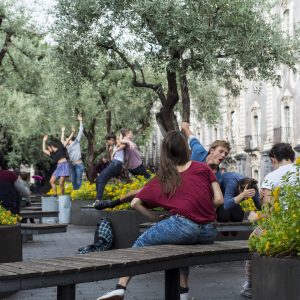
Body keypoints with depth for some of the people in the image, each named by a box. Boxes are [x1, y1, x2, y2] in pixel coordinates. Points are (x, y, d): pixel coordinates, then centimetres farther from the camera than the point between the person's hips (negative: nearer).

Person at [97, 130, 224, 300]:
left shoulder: (162, 180, 14)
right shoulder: (204, 168, 14)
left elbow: (135, 203, 14)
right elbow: (219, 200, 8)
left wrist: (155, 218, 20)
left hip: (183, 226, -3)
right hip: (209, 233, 4)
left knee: (141, 243, 16)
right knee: (184, 241, 36)